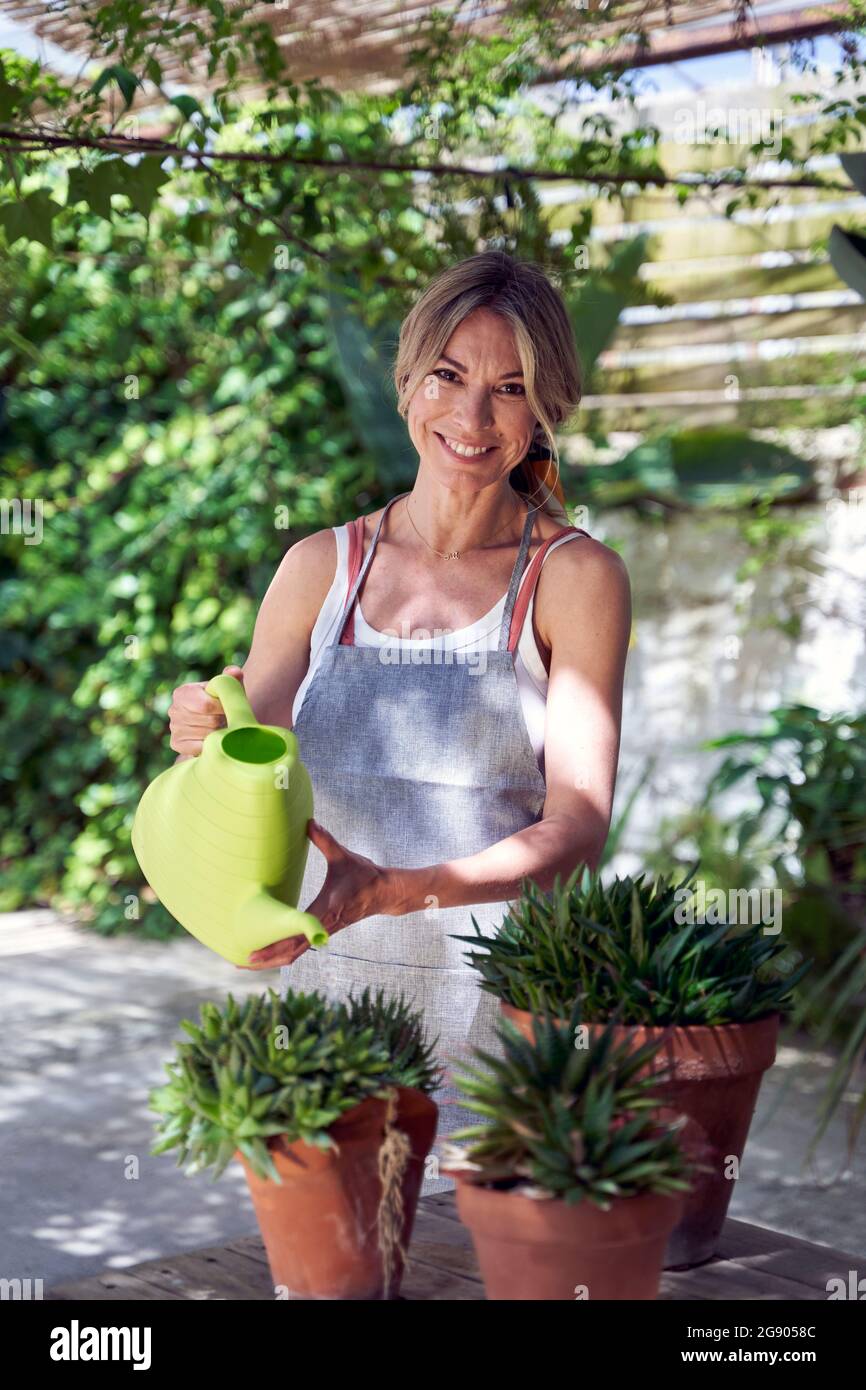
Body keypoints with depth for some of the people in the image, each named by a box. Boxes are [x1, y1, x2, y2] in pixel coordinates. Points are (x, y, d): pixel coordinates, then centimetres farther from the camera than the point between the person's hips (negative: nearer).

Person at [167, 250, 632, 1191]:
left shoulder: (573, 577, -3)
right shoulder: (322, 568, 7)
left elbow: (578, 826, -9)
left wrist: (390, 891, -25)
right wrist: (202, 737, -14)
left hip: (501, 1016, -2)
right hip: (329, 993, 3)